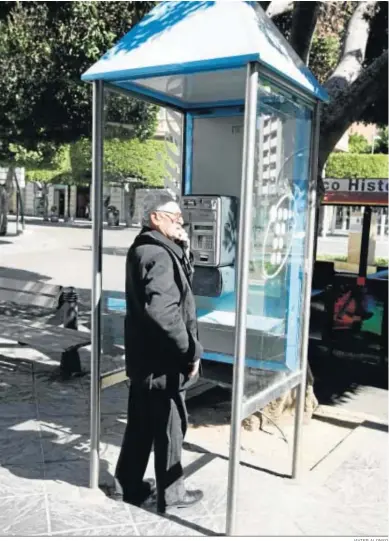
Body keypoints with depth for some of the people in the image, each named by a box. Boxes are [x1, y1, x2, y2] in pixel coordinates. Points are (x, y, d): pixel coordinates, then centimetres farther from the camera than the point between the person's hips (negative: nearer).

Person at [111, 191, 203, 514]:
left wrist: (182, 249, 3)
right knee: (170, 427, 7)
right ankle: (171, 494, 23)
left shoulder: (145, 248, 11)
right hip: (162, 359, -10)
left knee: (141, 423, 20)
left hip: (144, 355, 10)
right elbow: (163, 312, -32)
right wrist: (191, 351, -22)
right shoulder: (158, 255, -22)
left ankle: (129, 485, 34)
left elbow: (182, 285, 17)